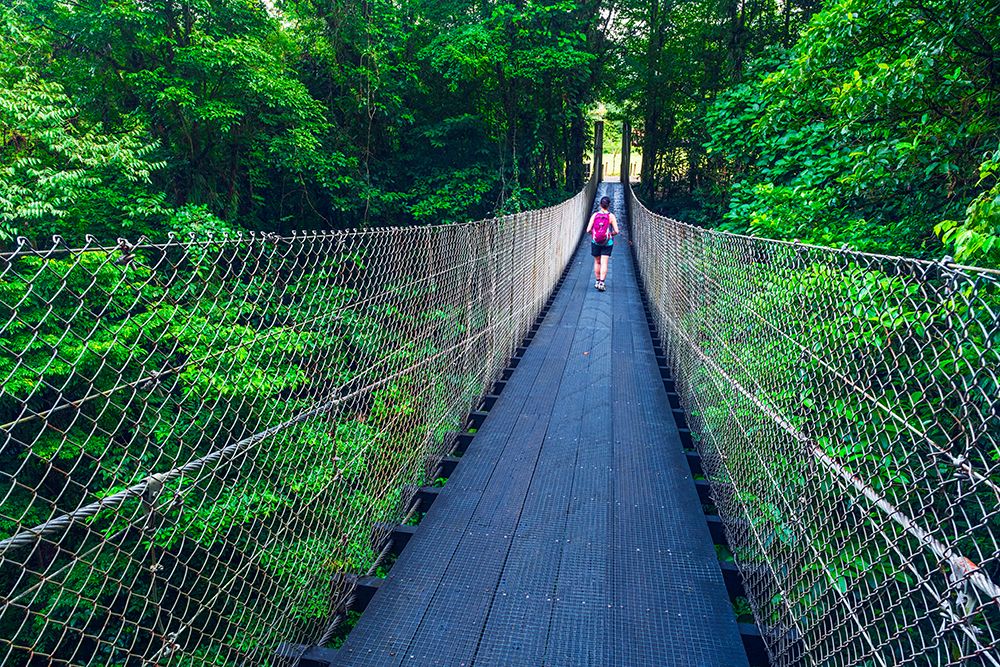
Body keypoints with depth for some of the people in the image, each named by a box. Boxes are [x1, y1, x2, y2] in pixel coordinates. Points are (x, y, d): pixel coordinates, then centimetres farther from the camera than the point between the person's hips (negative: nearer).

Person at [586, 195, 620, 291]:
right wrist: (611, 234, 8)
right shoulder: (611, 216, -8)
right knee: (604, 263, 0)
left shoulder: (595, 215, -5)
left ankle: (597, 282, 24)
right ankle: (601, 283, -8)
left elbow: (588, 230, -8)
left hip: (595, 242, 2)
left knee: (597, 262, 16)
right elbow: (616, 231, -11)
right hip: (607, 243, -2)